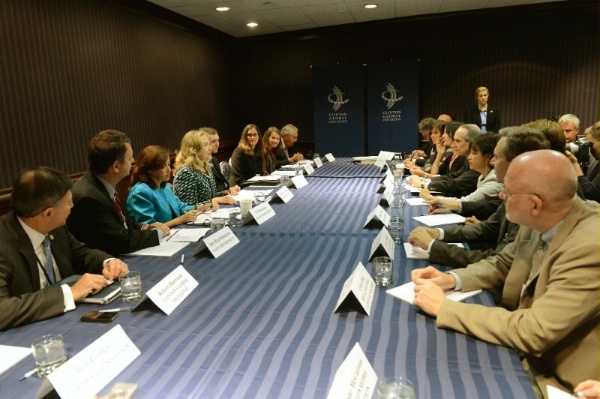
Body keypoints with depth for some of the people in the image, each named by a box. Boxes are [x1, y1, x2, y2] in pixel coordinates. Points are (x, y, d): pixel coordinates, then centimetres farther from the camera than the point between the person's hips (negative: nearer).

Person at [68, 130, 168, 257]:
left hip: (122, 256, 7)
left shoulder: (107, 184, -2)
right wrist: (157, 232, -9)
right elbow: (124, 242, -23)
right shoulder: (88, 197, -27)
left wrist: (144, 228, -4)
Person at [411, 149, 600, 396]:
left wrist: (444, 306, -26)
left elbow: (532, 333, -32)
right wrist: (451, 279, -8)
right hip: (522, 353, 6)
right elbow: (502, 265, 10)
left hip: (552, 378, -6)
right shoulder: (540, 222, -7)